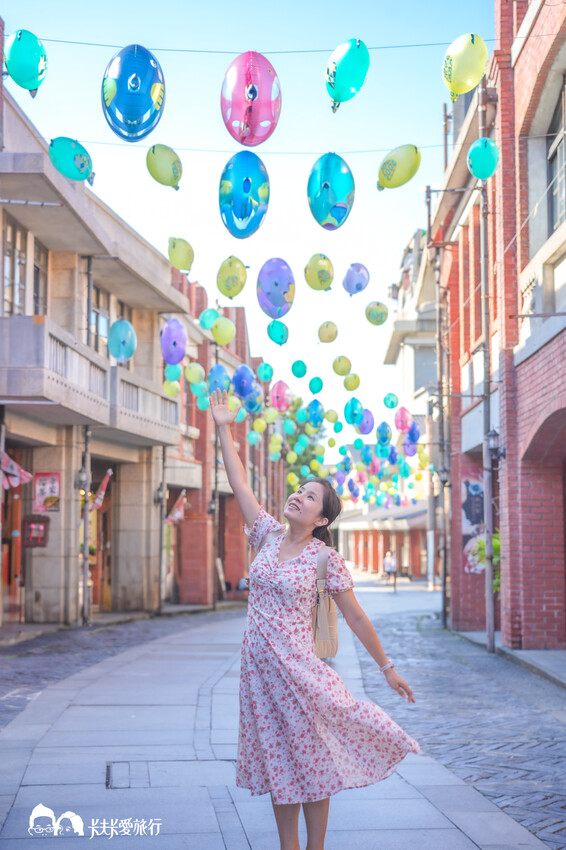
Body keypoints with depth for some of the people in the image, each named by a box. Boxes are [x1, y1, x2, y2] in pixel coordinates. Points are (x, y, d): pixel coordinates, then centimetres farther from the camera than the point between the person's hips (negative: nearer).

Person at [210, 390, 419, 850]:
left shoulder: (326, 559, -7)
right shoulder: (269, 534, 4)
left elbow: (356, 616, -3)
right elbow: (240, 484, 7)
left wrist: (386, 666, -1)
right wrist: (224, 429, 8)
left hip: (298, 668, -4)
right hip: (259, 667, 5)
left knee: (310, 760, 4)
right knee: (277, 763, 11)